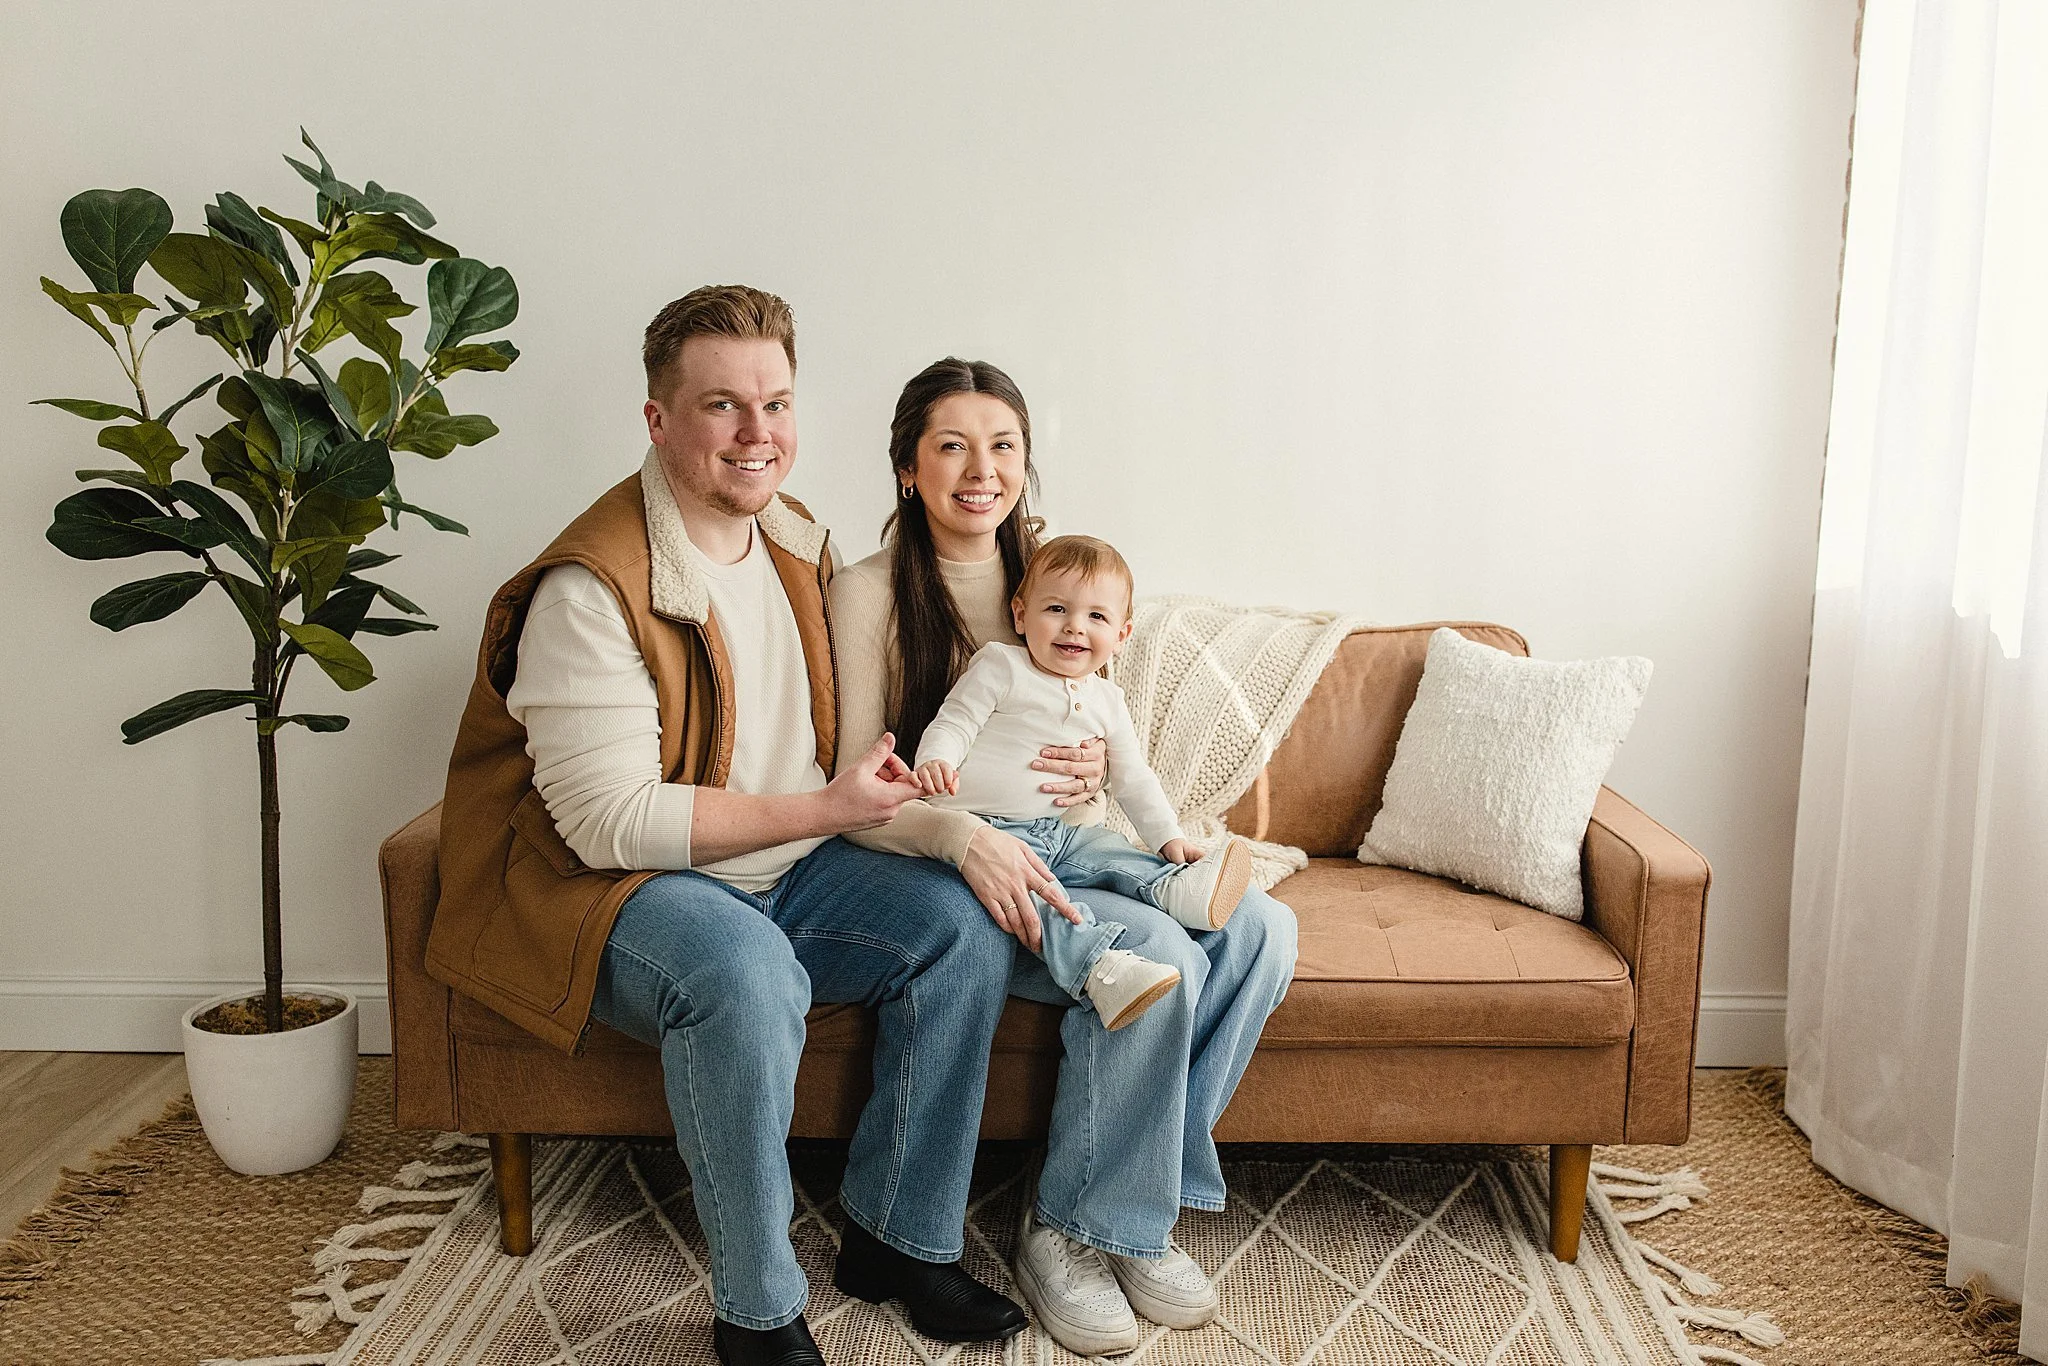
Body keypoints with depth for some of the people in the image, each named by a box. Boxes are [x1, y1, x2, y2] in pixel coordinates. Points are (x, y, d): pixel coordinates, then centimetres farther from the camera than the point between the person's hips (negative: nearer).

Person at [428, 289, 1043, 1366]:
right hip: (613, 894, -7)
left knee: (963, 923, -12)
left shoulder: (798, 542, 7)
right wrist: (825, 808, -21)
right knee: (746, 970, -37)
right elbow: (614, 823, -24)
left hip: (787, 870, 8)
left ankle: (900, 1238, 3)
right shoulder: (592, 588, -19)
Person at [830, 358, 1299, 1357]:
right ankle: (1071, 1230, -8)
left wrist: (1095, 772, -7)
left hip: (1061, 850, 6)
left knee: (1260, 927, -16)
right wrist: (965, 836, -29)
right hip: (940, 870, -6)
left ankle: (1133, 1204, -5)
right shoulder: (866, 593, -6)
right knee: (1159, 956, -28)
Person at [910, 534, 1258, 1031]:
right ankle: (1100, 967, -46)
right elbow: (953, 723, -7)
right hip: (986, 827, -8)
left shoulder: (1107, 701, 14)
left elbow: (1133, 779, 20)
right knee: (1027, 883, -32)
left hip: (1057, 832, 8)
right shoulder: (1001, 665, -2)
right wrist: (935, 762, -29)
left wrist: (1169, 838, 12)